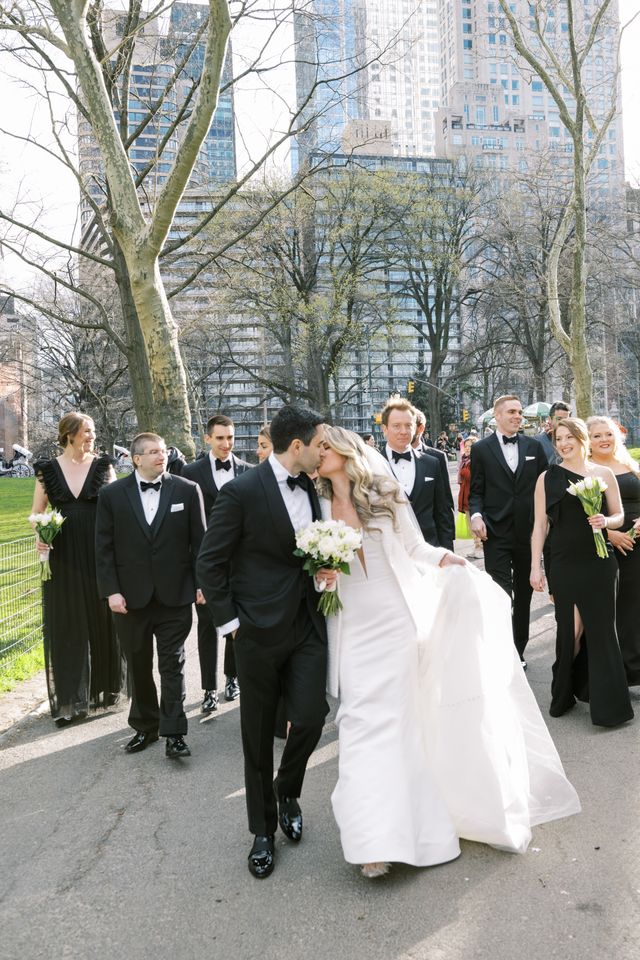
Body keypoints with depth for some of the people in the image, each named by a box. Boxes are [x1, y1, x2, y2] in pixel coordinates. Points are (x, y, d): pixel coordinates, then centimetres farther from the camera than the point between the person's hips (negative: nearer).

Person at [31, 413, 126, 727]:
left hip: (99, 555, 0)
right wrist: (39, 536, -11)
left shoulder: (103, 466, 2)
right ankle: (69, 699, 13)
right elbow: (36, 513, 9)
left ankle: (105, 687, 26)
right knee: (66, 625, 4)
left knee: (101, 620, 9)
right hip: (63, 558, 0)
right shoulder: (47, 469, 3)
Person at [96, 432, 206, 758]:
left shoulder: (187, 490, -2)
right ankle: (145, 727, 30)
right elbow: (104, 548, 0)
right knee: (139, 666, 14)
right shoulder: (112, 494, 0)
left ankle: (173, 733, 12)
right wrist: (111, 590, -6)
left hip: (175, 594, -1)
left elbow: (199, 540, 0)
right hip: (131, 596, 2)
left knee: (172, 665, 4)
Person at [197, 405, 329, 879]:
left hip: (308, 625, 5)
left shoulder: (312, 488, 4)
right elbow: (210, 562, -9)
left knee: (311, 718, -1)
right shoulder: (242, 491, -14)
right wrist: (230, 621, -10)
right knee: (259, 735, 9)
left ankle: (287, 791, 32)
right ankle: (263, 830, 30)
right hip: (260, 629, -4)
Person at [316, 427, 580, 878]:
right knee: (362, 722, -3)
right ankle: (378, 837, 6)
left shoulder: (383, 494, -1)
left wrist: (443, 558, -14)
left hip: (394, 622, -2)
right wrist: (321, 574, -8)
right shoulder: (320, 506, 6)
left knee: (395, 719, 3)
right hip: (353, 629, 2)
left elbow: (413, 546, 4)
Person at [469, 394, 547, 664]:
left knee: (523, 596, 13)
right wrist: (476, 515, -16)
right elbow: (476, 490, 2)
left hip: (528, 531, 3)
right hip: (496, 533, -3)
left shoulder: (534, 447, 7)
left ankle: (518, 651, 27)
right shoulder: (481, 449, 1)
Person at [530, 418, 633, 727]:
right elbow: (540, 525, 3)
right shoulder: (548, 477, 3)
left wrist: (606, 521, -13)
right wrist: (535, 567, -1)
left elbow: (619, 515, 11)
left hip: (599, 563, 1)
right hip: (564, 564, -1)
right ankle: (565, 693, 23)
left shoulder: (603, 474, 6)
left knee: (601, 629, 5)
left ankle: (608, 704, 19)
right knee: (571, 630, 1)